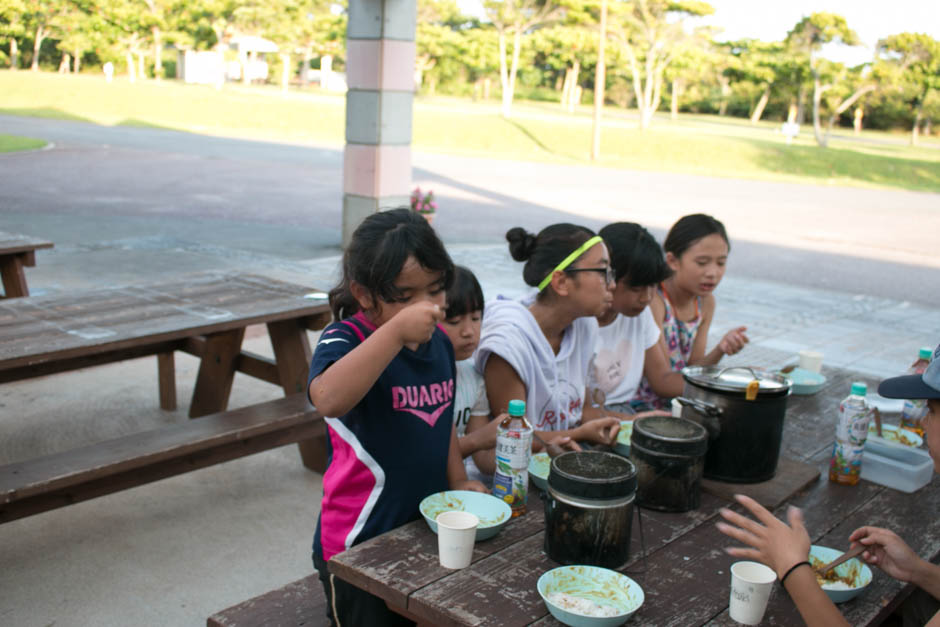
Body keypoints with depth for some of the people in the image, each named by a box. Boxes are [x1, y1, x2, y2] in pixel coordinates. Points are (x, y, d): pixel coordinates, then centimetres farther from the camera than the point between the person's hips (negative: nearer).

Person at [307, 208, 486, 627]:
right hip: (359, 543, -7)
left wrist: (459, 483, 8)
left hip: (427, 526, 7)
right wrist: (396, 330, -44)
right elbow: (328, 399, -42)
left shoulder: (439, 341, 3)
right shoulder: (346, 340, -19)